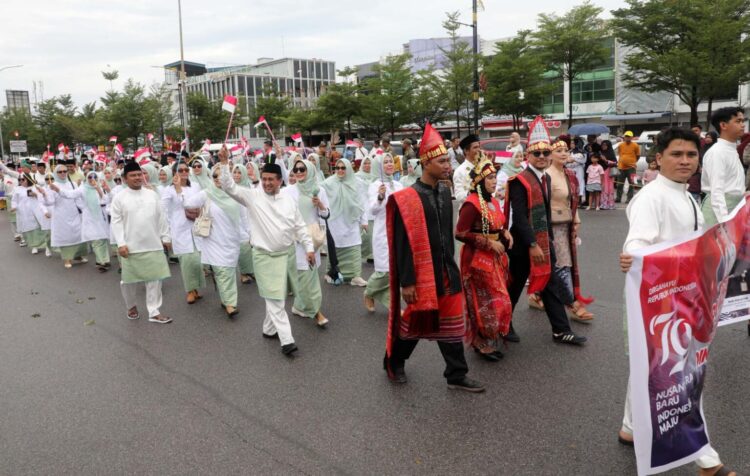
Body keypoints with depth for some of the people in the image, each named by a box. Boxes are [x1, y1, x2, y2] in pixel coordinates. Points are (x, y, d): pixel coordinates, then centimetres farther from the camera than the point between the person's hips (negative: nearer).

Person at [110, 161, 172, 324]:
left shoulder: (152, 195, 6)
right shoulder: (119, 198, -3)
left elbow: (161, 218, 10)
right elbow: (116, 222, -5)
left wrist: (166, 237, 9)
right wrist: (121, 243, -12)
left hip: (153, 245, 2)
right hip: (131, 246, -2)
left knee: (154, 279, 3)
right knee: (129, 280, 10)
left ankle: (154, 312, 10)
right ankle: (131, 306, 34)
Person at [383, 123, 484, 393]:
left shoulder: (444, 191, 5)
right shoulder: (408, 199, -16)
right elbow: (402, 245, -16)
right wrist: (406, 282, -16)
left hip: (446, 270, 6)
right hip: (421, 272, -6)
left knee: (450, 323, 12)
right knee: (414, 322, 10)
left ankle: (457, 376, 24)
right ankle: (393, 363, 34)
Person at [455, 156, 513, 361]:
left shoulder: (494, 202, 9)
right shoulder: (472, 204, -18)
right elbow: (460, 233, -21)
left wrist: (505, 233, 0)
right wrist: (489, 243, -20)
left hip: (496, 257, 9)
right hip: (478, 259, -9)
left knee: (496, 301, 14)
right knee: (485, 303, -2)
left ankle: (486, 341, 28)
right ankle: (481, 344, 14)